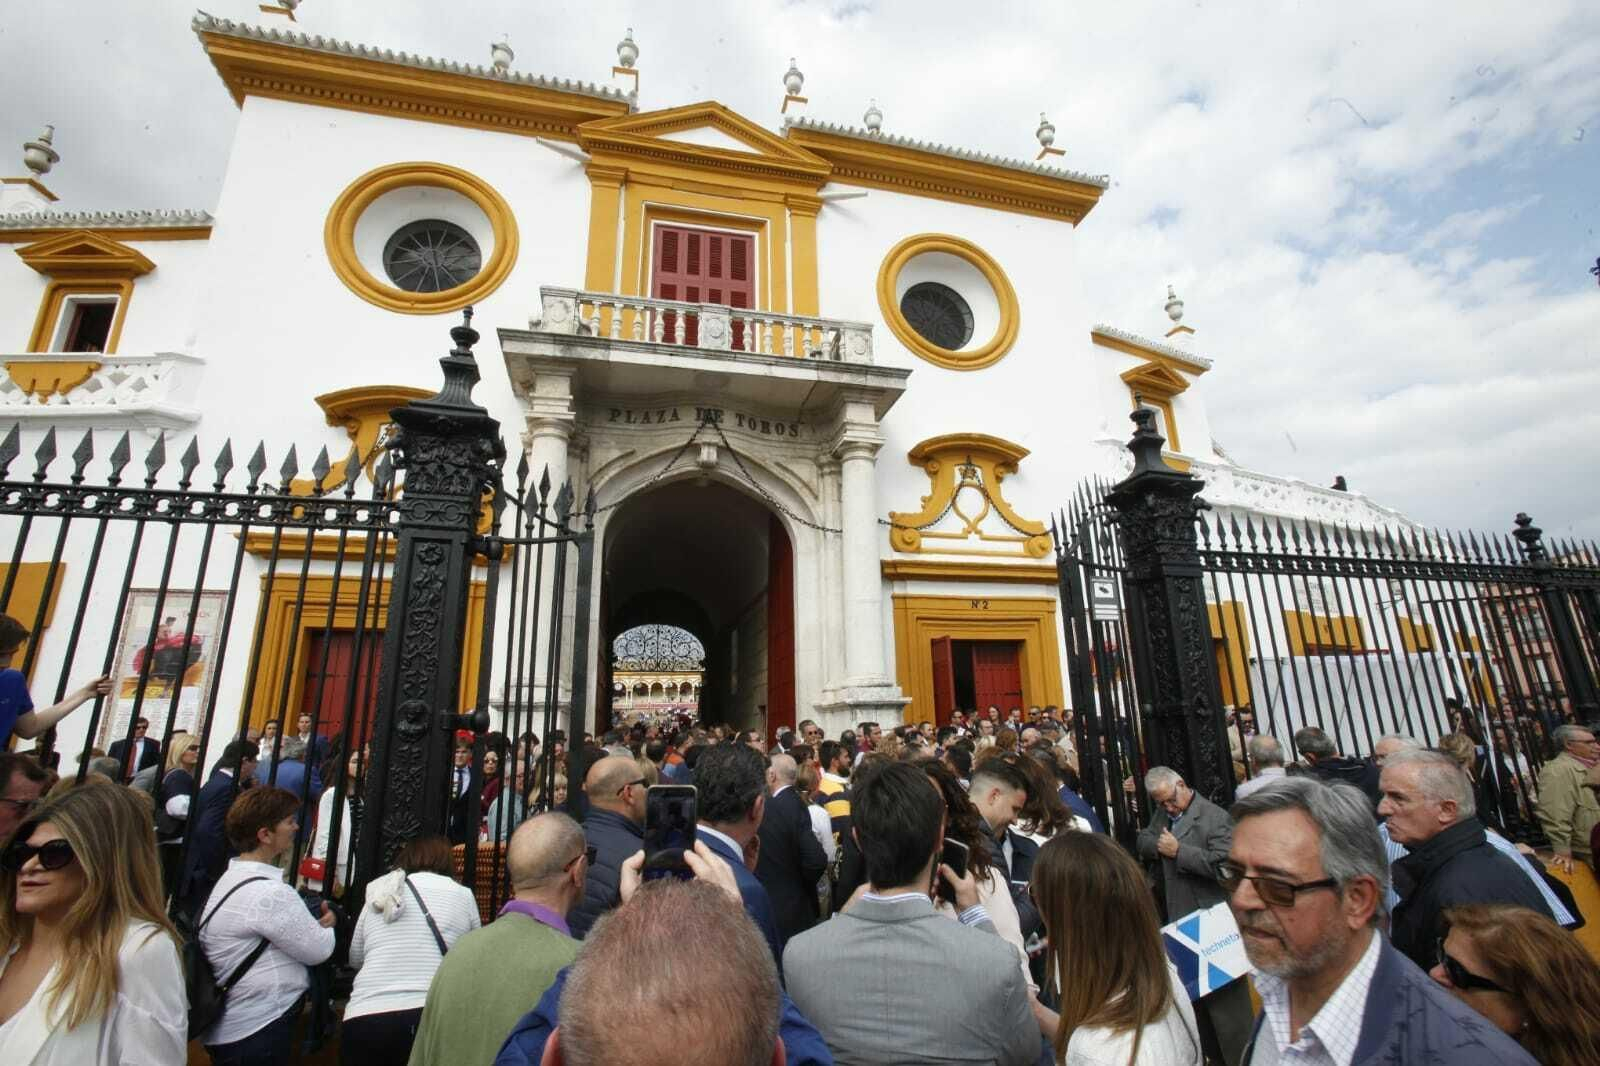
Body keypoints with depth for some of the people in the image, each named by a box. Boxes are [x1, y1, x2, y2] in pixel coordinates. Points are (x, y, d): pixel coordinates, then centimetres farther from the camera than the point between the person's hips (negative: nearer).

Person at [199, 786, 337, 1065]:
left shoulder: (233, 878, 8)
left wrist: (314, 922, 2)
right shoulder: (269, 892, -26)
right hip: (255, 1034, -10)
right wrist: (328, 924, 2)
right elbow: (318, 950, -16)